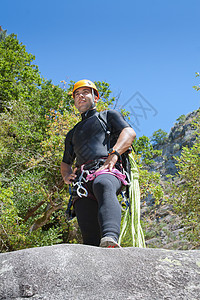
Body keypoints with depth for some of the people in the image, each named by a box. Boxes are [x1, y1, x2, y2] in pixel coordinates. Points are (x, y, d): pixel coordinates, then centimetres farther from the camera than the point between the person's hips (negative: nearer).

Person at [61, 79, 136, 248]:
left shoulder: (108, 115, 26)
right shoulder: (72, 133, 40)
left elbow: (129, 133, 7)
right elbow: (66, 163, 40)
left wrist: (113, 155, -11)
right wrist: (66, 174, 14)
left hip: (107, 172, -5)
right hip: (82, 180, 5)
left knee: (102, 185, -43)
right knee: (90, 236, -18)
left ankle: (111, 239, -65)